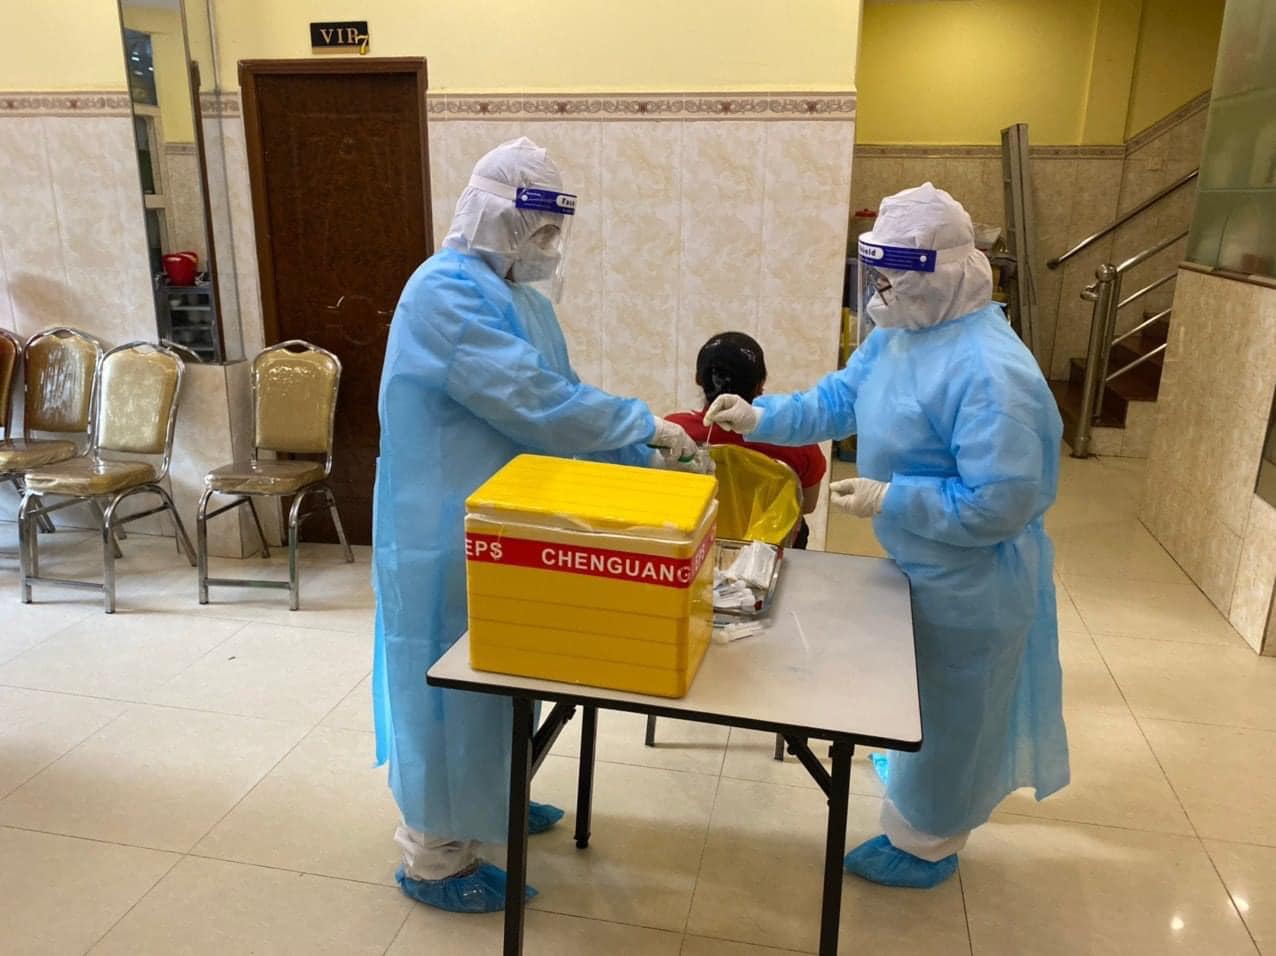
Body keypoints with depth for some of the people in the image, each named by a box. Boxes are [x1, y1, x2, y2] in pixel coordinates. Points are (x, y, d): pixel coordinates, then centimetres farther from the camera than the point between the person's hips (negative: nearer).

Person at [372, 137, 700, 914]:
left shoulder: (518, 294, 10)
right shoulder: (448, 291, -21)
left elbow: (558, 396, 10)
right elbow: (533, 405, -28)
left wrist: (645, 458, 0)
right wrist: (643, 423, -19)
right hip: (450, 529, -9)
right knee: (454, 680, 3)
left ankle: (485, 800, 42)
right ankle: (436, 856, 22)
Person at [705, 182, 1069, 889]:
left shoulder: (989, 371, -33)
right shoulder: (897, 332, -3)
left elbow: (1000, 503, -33)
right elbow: (839, 399, 7)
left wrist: (888, 501, -28)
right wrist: (760, 417, -7)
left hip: (968, 584, -9)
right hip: (922, 564, 9)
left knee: (946, 713, 12)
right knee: (925, 699, 28)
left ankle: (924, 844, 35)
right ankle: (924, 819, 53)